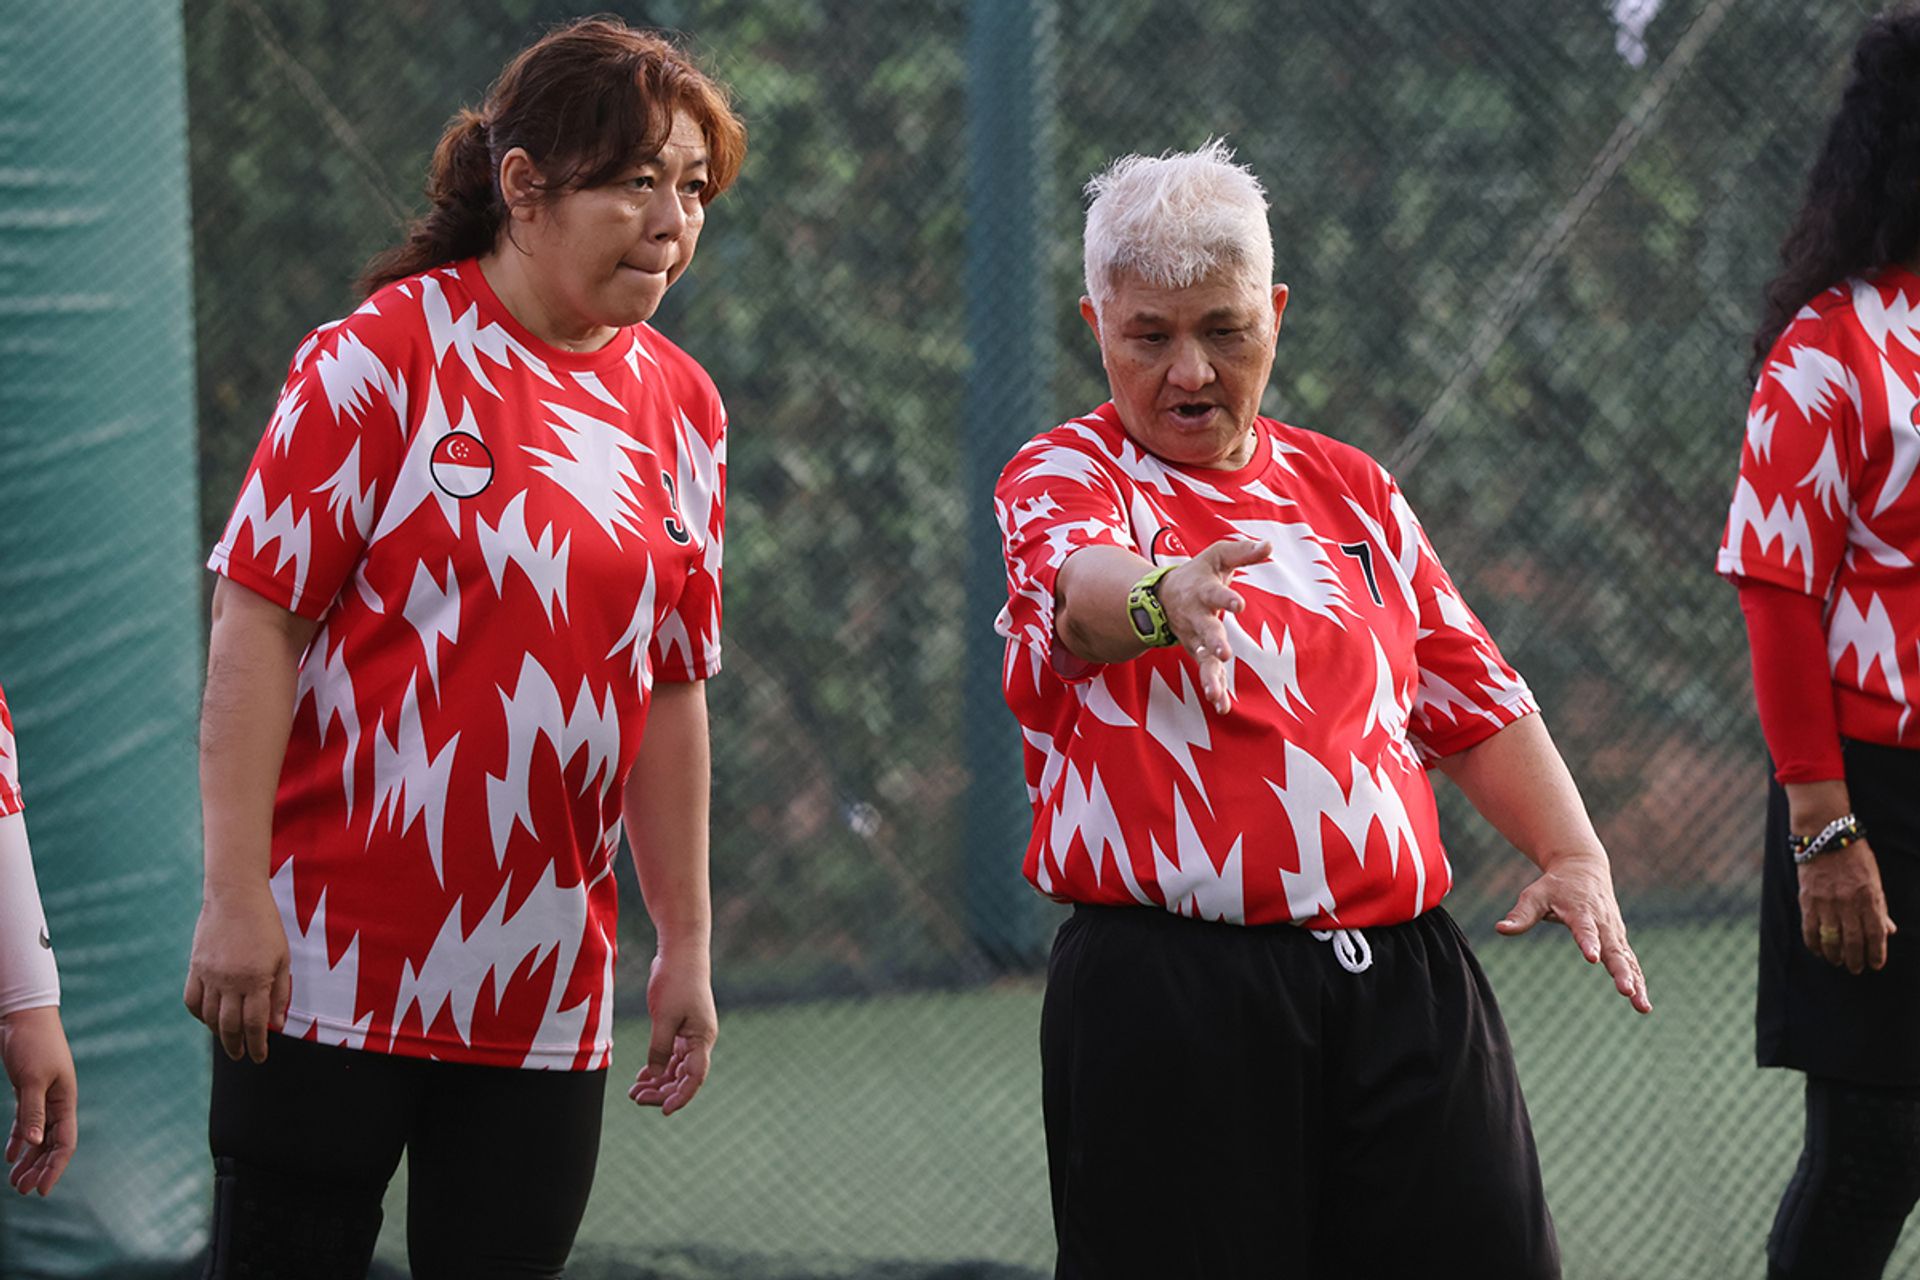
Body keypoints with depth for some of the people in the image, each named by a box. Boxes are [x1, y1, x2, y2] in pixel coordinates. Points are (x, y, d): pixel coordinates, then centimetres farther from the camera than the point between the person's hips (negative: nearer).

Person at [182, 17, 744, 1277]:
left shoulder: (680, 406, 10)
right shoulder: (386, 355, -7)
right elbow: (258, 620, -9)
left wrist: (687, 944, 15)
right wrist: (236, 894, -15)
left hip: (547, 982, 5)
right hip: (336, 962, -5)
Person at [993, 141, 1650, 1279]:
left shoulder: (1350, 489, 18)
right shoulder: (1063, 477, 0)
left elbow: (1475, 698, 24)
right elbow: (1074, 581, -25)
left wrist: (1574, 854, 8)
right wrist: (1160, 596, -48)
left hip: (1406, 978, 5)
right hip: (1169, 1001, -5)